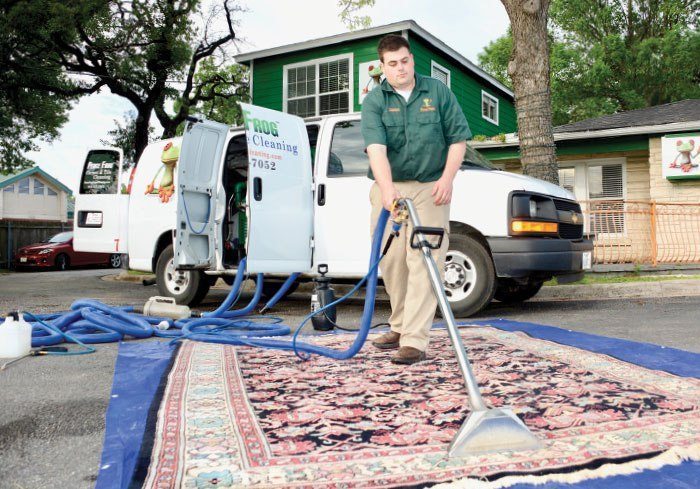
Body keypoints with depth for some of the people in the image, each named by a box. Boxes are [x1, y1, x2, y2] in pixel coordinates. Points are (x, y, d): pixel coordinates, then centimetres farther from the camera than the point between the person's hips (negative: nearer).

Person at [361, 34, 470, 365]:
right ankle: (400, 326, 26)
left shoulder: (438, 92, 4)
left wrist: (447, 179, -9)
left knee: (423, 262, -10)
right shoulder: (374, 101, 0)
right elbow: (376, 148, -16)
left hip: (430, 188, -1)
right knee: (390, 260, 7)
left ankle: (415, 340, -10)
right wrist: (387, 188, -32)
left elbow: (458, 139, 5)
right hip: (389, 188, 2)